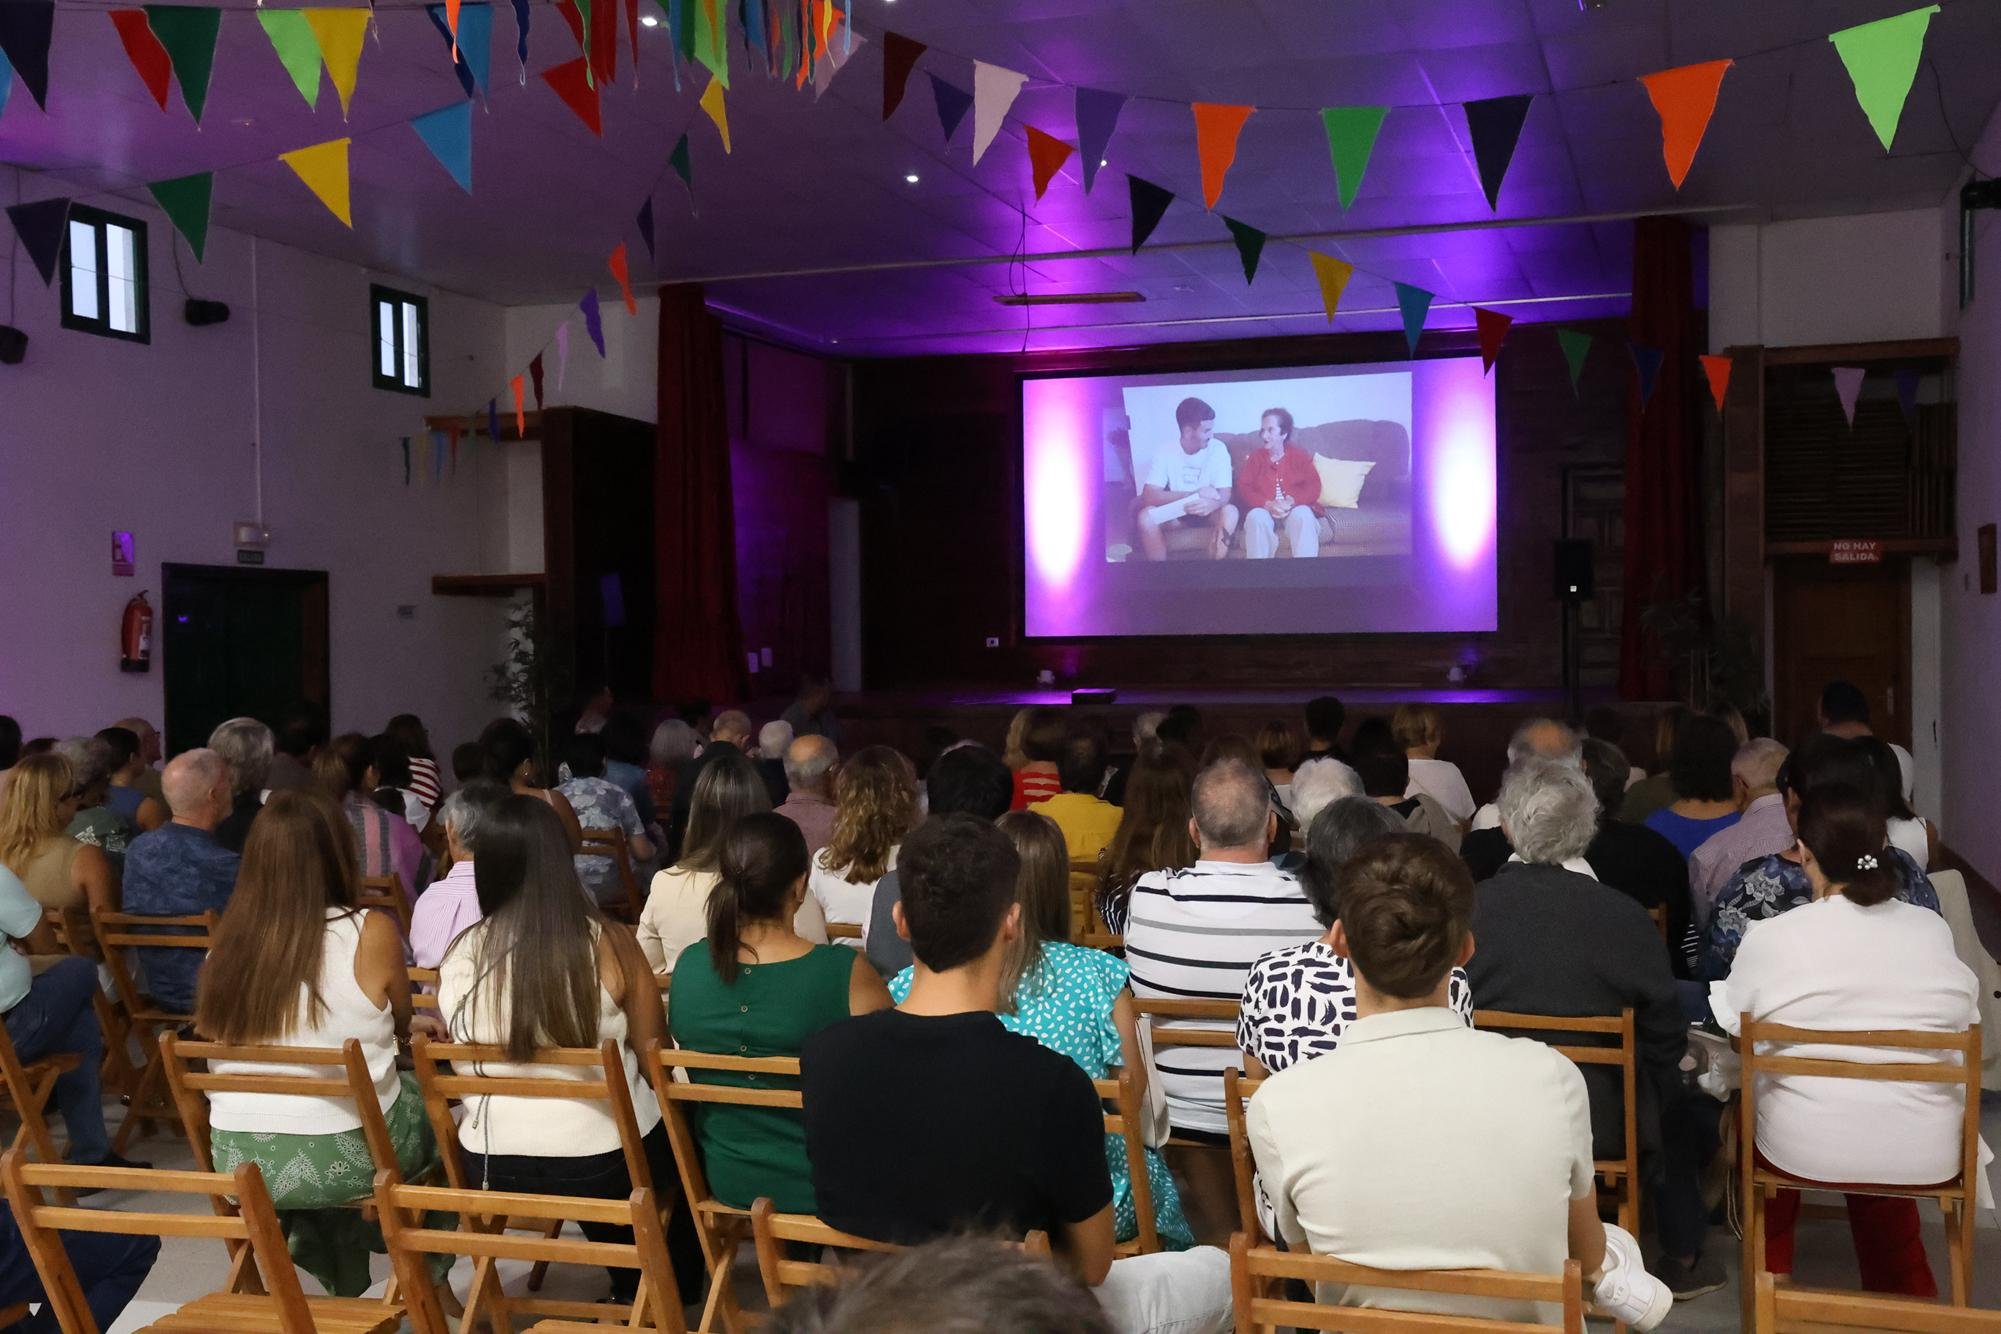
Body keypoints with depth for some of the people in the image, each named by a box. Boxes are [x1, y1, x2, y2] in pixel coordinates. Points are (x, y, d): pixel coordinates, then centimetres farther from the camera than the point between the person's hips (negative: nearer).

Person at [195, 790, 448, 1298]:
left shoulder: (227, 940, -3)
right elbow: (403, 1028, 4)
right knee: (426, 1094, 26)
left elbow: (218, 1052, 13)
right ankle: (424, 1268, 41)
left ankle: (345, 1280, 45)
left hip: (238, 1160, 4)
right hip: (347, 1154, -4)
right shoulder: (371, 933, -14)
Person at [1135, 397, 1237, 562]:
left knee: (1230, 511, -32)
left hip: (1207, 511, 0)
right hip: (1177, 512, 0)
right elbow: (1148, 496, -24)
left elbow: (1224, 495, -20)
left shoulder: (1218, 449, -13)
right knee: (1146, 515, -29)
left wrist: (1212, 504, -46)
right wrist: (1196, 494, -32)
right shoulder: (1165, 453, -14)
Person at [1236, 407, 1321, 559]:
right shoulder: (1254, 457, 12)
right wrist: (1267, 504, -17)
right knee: (1256, 517, -34)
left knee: (1304, 515, -34)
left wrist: (1291, 501, -19)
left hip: (1295, 509, 0)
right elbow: (1243, 488, 1)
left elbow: (1313, 487, 0)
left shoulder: (1299, 455, 10)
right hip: (1264, 510, 0)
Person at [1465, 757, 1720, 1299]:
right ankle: (1682, 1259, 40)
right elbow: (1667, 1036, -9)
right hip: (1603, 1120, -2)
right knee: (1676, 1093, 29)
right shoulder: (1624, 918, -20)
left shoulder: (1468, 907, -15)